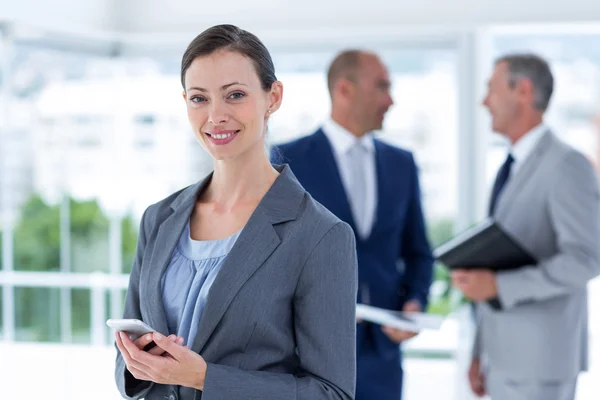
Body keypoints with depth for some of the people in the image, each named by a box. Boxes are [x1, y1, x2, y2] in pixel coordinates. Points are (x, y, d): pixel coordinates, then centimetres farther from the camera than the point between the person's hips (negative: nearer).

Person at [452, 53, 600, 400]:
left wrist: (497, 286, -24)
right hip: (507, 356, 9)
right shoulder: (513, 169, 16)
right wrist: (482, 353, 19)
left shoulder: (567, 165, -14)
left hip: (541, 358, -9)